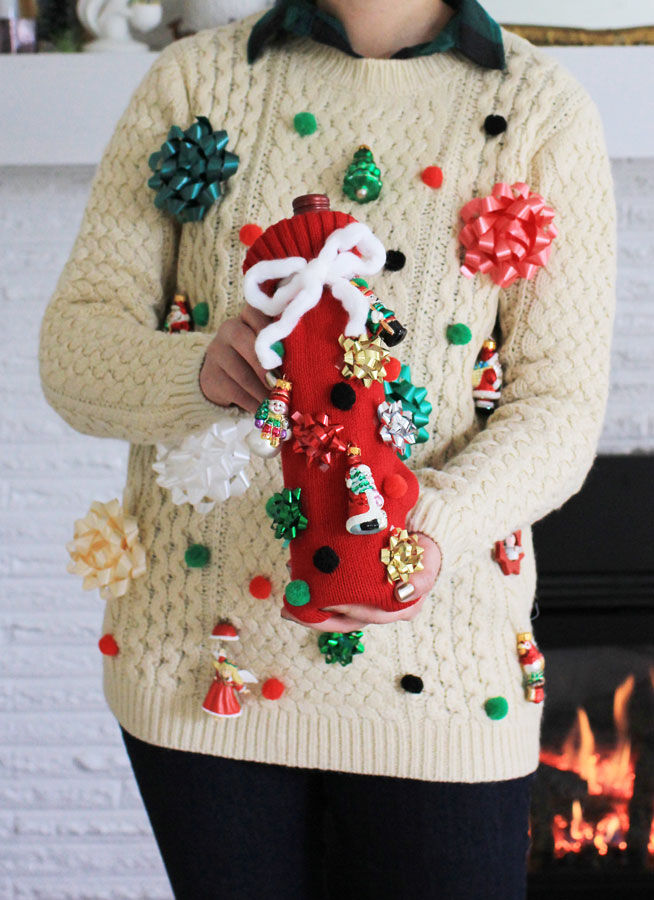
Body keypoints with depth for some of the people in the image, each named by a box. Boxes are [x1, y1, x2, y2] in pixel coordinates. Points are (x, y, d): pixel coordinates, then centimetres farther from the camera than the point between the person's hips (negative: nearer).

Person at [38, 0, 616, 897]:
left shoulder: (542, 111, 1)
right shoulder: (194, 81, 4)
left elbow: (560, 403, -4)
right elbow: (73, 340, -1)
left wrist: (442, 522, -24)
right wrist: (195, 369, -23)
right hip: (201, 649, 1)